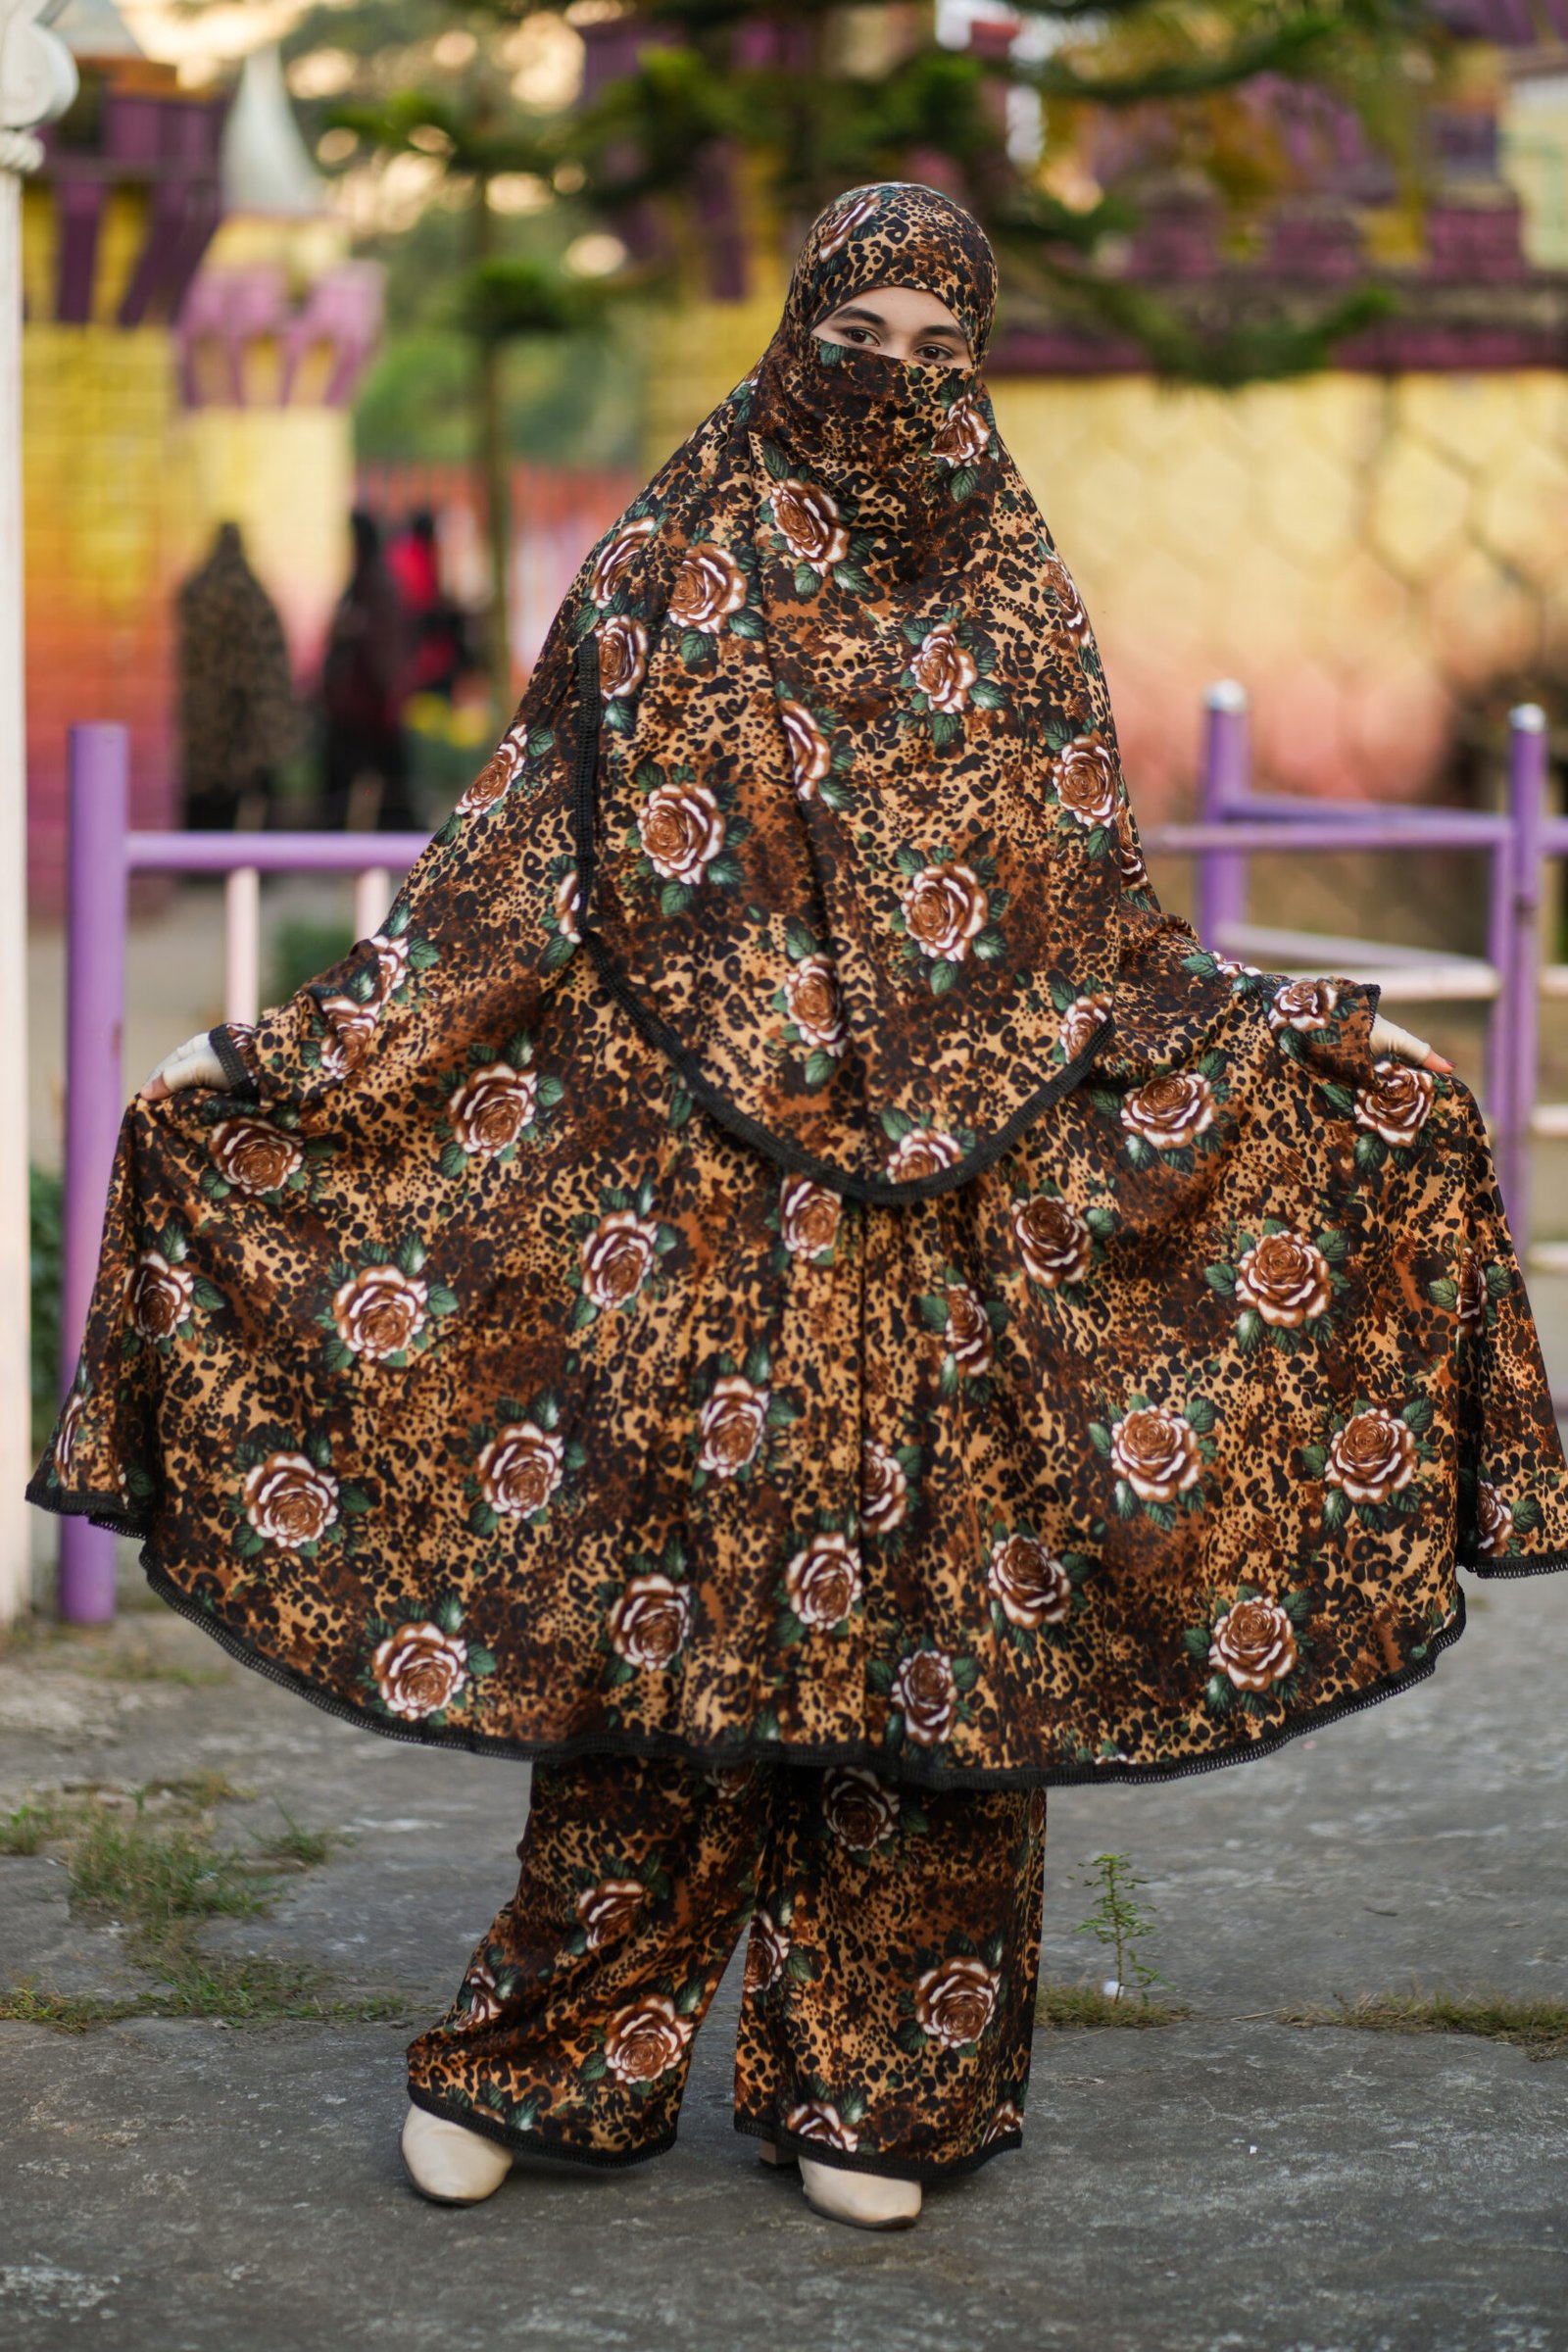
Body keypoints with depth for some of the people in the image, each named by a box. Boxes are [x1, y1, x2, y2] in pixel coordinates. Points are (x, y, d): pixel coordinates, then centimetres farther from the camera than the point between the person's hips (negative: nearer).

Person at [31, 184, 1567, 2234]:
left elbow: (1096, 928, 12)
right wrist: (307, 1049, -7)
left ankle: (869, 2087, 14)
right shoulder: (675, 568, 2)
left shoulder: (1019, 600, 9)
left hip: (954, 1203, 2)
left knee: (932, 1606, 2)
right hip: (700, 1192, -2)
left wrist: (1273, 1048, 0)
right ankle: (540, 2060, 12)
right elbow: (518, 868, 1)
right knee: (660, 1592, -2)